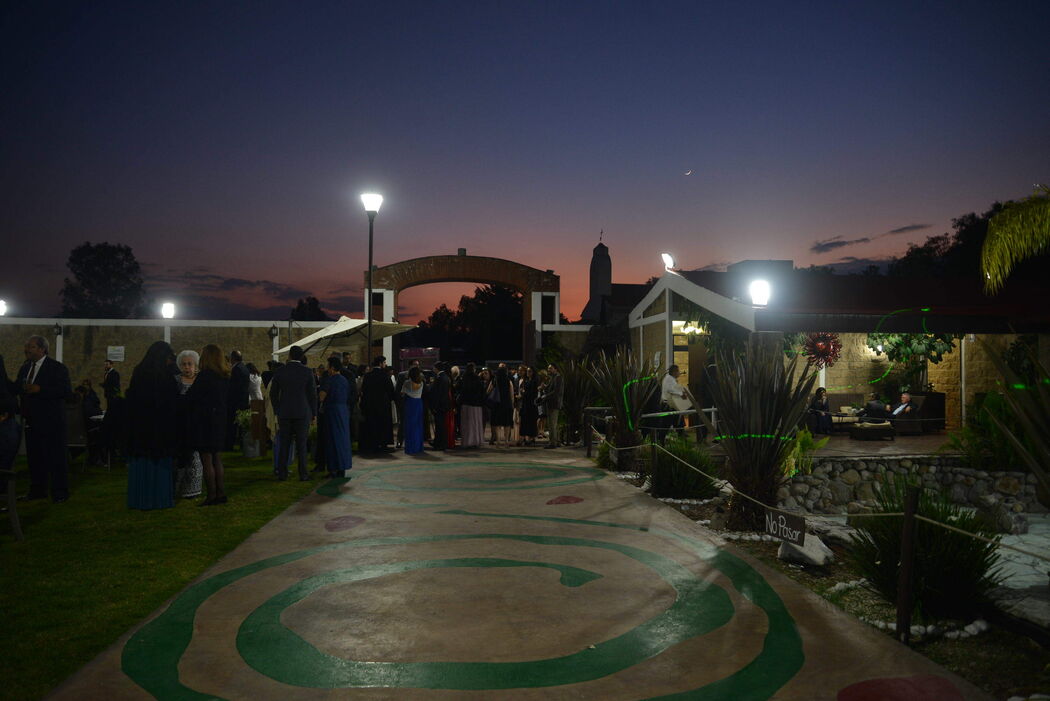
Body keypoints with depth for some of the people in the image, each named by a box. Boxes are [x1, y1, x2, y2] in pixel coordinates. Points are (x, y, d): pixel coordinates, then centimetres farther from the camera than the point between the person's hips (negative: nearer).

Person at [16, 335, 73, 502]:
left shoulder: (57, 368, -10)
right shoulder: (25, 368, 13)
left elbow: (67, 392, -18)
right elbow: (17, 388, 19)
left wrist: (40, 389, -23)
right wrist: (21, 387, -4)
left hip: (51, 422, -7)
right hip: (32, 422, 7)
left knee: (56, 457, -1)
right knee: (34, 457, 14)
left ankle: (60, 493, 8)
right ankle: (37, 490, 26)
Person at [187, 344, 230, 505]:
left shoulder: (204, 376, -15)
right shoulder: (225, 378, 7)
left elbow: (190, 397, -12)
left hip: (204, 423, -7)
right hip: (219, 423, 7)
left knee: (207, 461, -2)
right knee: (217, 460, 13)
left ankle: (211, 496, 1)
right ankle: (221, 493, 15)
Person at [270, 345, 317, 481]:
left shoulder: (279, 371, 0)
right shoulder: (307, 372, -5)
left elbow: (273, 394, 5)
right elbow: (313, 394, -3)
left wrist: (277, 411, 16)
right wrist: (313, 413, 6)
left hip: (284, 413, 1)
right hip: (302, 412, -1)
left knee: (283, 444, 8)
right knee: (301, 444, 3)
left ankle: (282, 474, 10)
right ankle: (303, 474, 4)